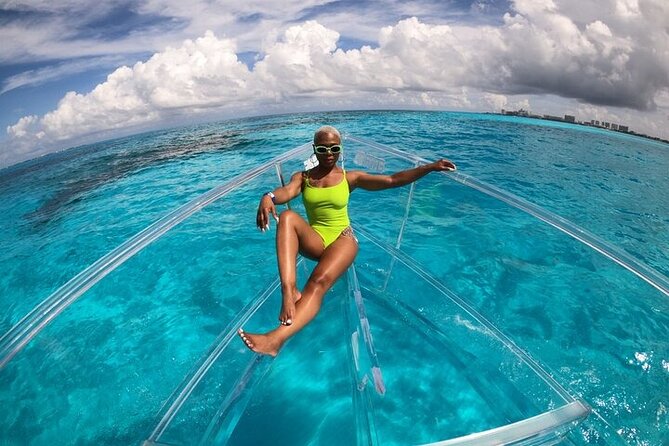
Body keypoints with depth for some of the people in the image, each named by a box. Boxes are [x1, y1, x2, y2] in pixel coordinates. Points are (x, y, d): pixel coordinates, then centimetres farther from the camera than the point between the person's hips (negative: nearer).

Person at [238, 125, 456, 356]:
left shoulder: (351, 177, 7)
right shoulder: (302, 177, 8)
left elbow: (393, 180, 1)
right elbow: (287, 191, -15)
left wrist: (431, 167, -7)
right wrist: (268, 197, -41)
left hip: (342, 238, -2)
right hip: (314, 239, 2)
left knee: (320, 281, -32)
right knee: (287, 217, -29)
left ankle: (276, 338, -49)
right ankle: (289, 291, -43)